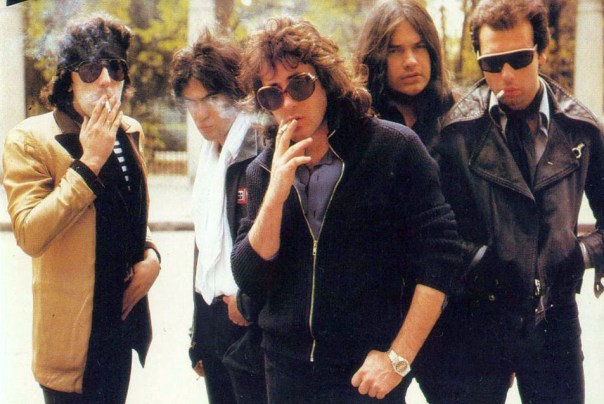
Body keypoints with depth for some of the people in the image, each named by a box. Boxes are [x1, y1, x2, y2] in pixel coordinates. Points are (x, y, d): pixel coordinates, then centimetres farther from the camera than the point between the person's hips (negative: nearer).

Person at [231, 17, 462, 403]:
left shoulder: (393, 149, -9)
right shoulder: (263, 171, 2)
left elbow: (438, 257, -10)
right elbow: (250, 281, -3)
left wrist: (398, 357, -12)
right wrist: (276, 195, -16)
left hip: (368, 372, -3)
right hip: (286, 370, 4)